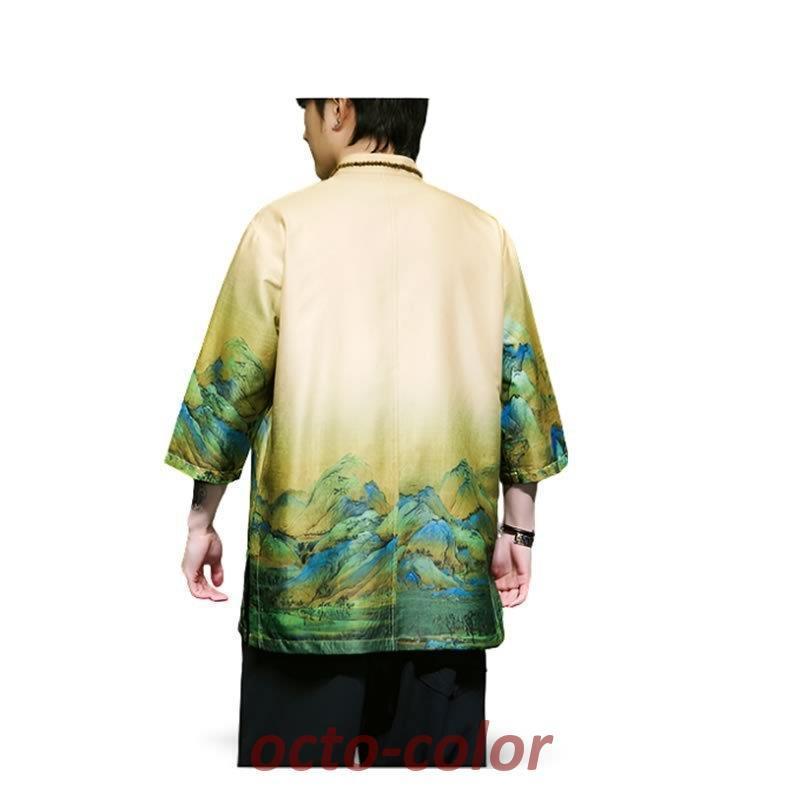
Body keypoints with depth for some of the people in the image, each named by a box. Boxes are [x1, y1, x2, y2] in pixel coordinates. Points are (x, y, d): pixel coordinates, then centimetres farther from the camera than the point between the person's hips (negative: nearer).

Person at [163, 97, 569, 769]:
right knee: (434, 758, 13)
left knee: (299, 758, 10)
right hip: (445, 574, 3)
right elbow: (521, 394, 6)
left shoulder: (285, 225, -4)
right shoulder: (484, 234, 5)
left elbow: (230, 387, -2)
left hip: (311, 566, -2)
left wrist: (202, 520, 10)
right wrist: (516, 529, 14)